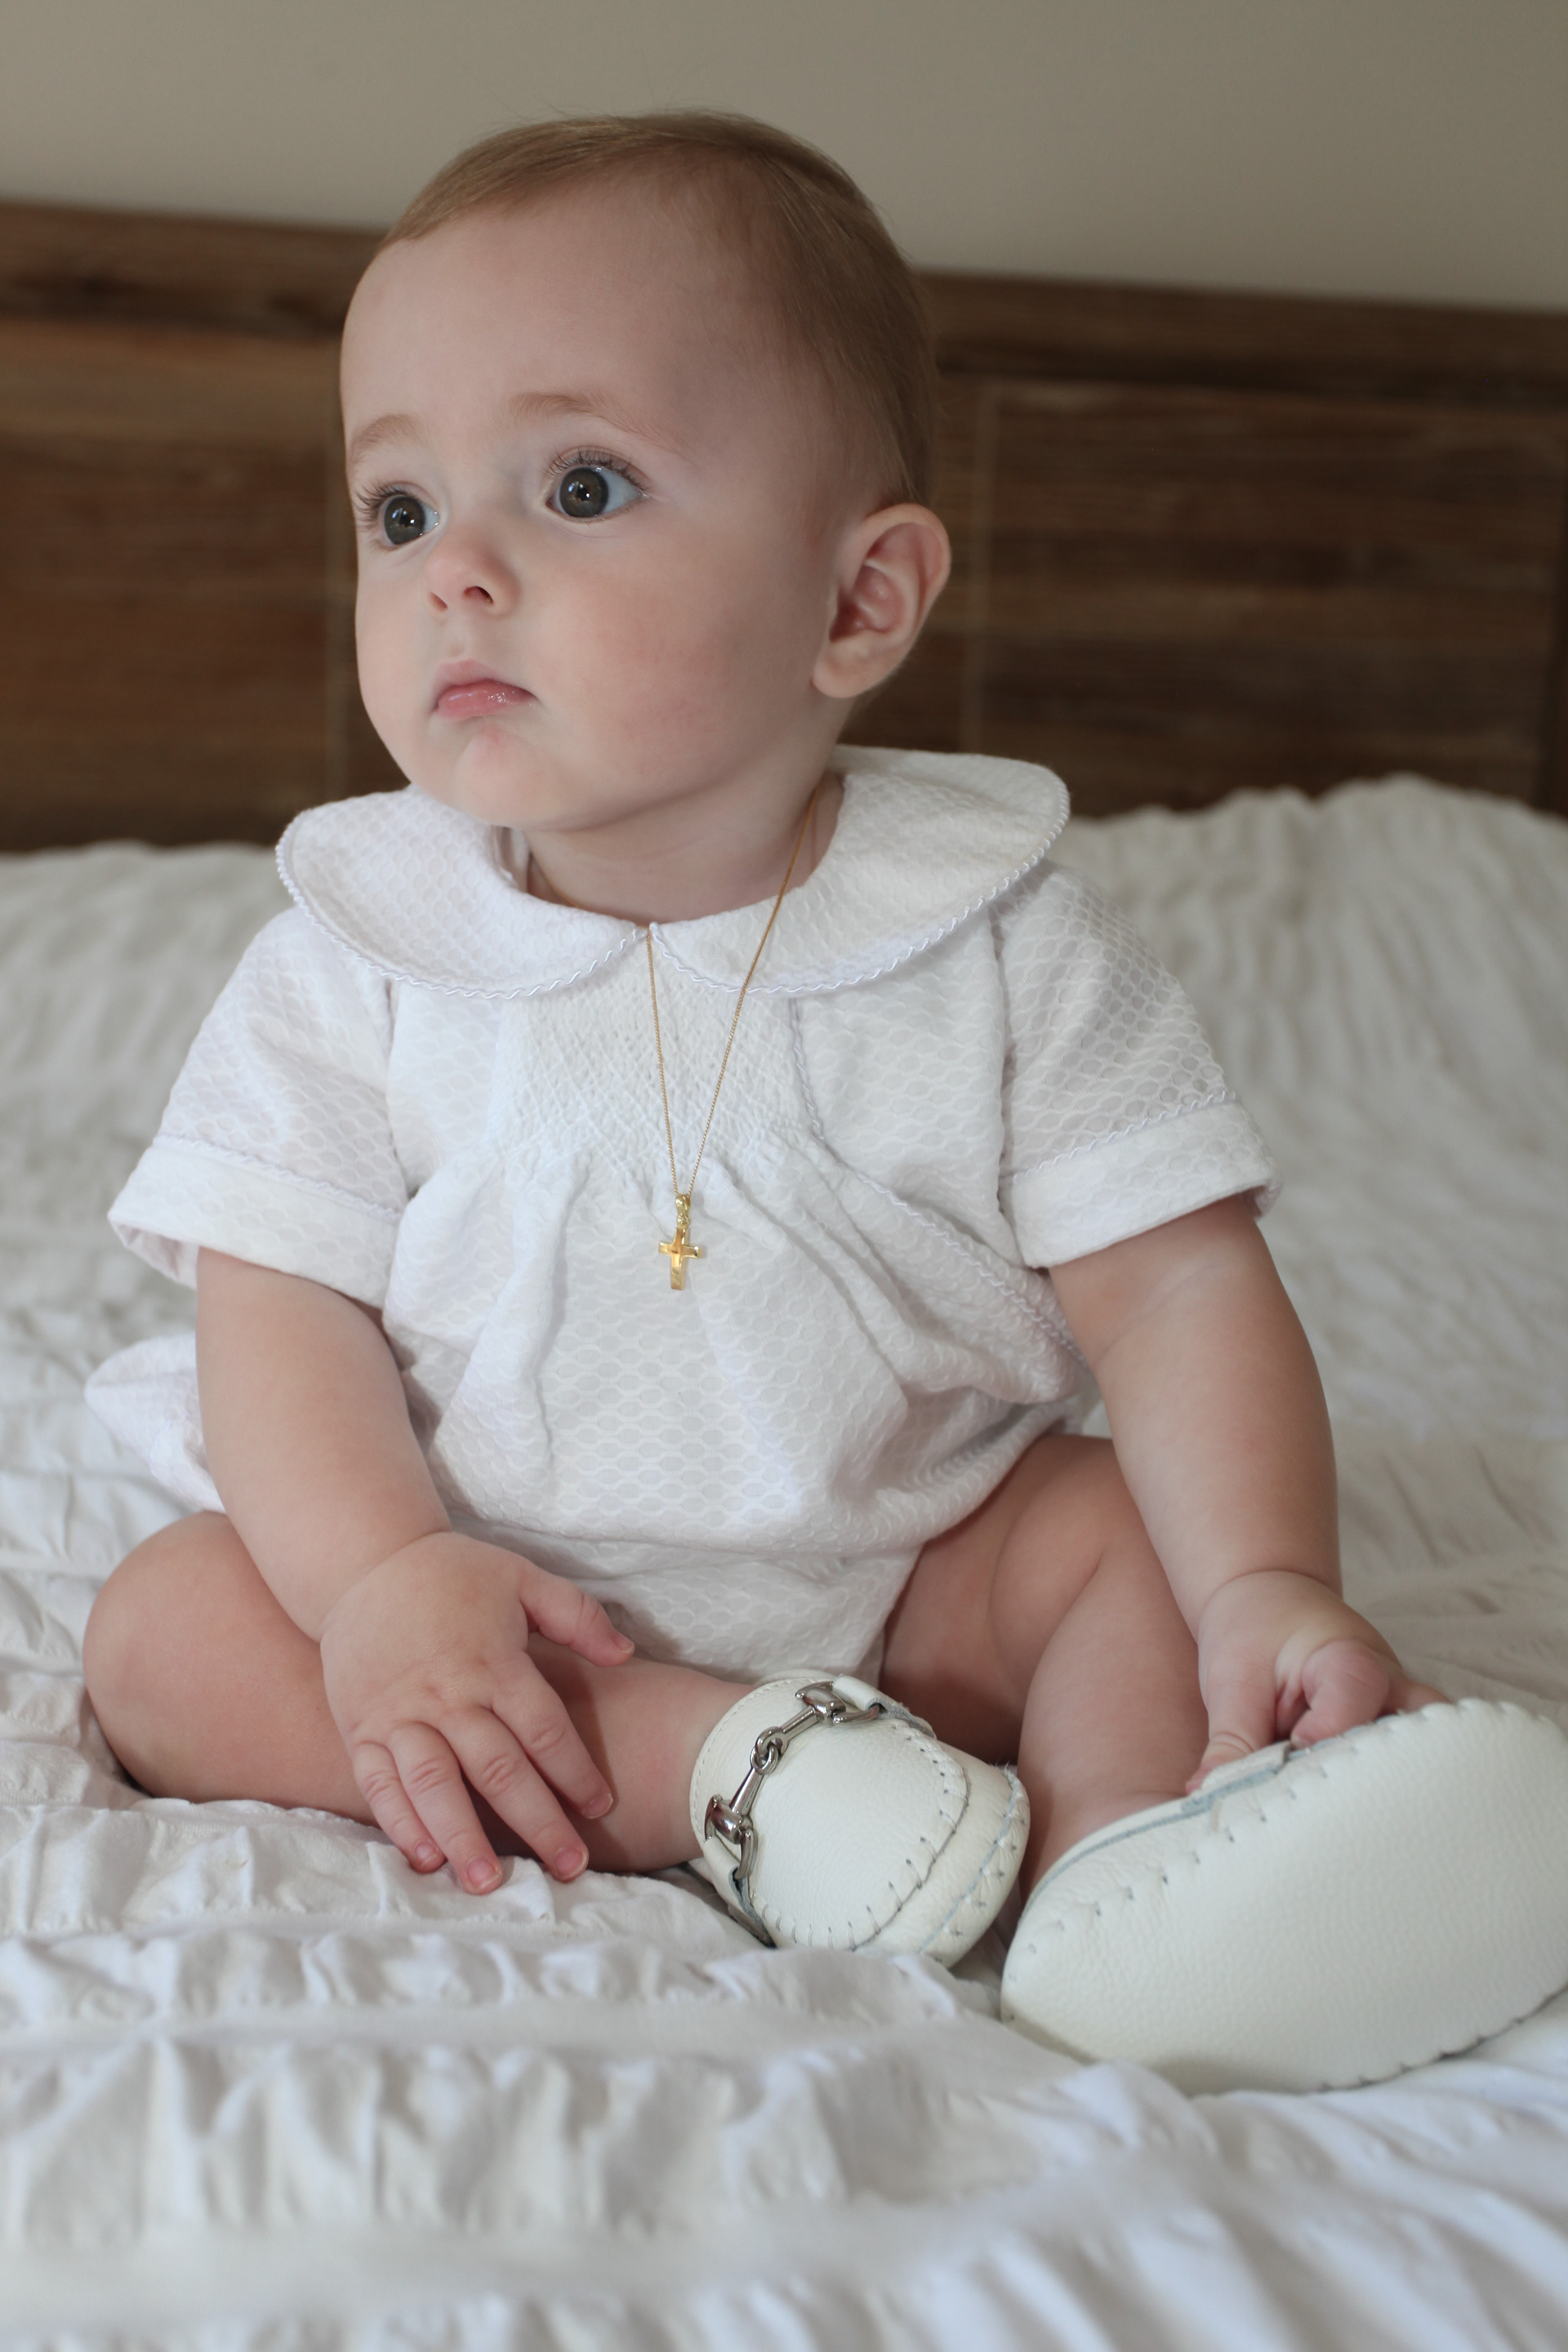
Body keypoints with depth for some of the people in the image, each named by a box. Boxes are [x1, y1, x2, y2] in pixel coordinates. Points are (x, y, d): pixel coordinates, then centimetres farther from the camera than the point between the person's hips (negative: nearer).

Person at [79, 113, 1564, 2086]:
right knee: (163, 1634, -21)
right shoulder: (355, 963, -8)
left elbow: (1177, 1280, -13)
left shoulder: (997, 943, -11)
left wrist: (1270, 1589, -28)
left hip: (904, 1559, 0)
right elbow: (283, 1305, -10)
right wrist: (381, 1580, -28)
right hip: (486, 1590, 1)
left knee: (1145, 1527, -19)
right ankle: (746, 1785, -28)